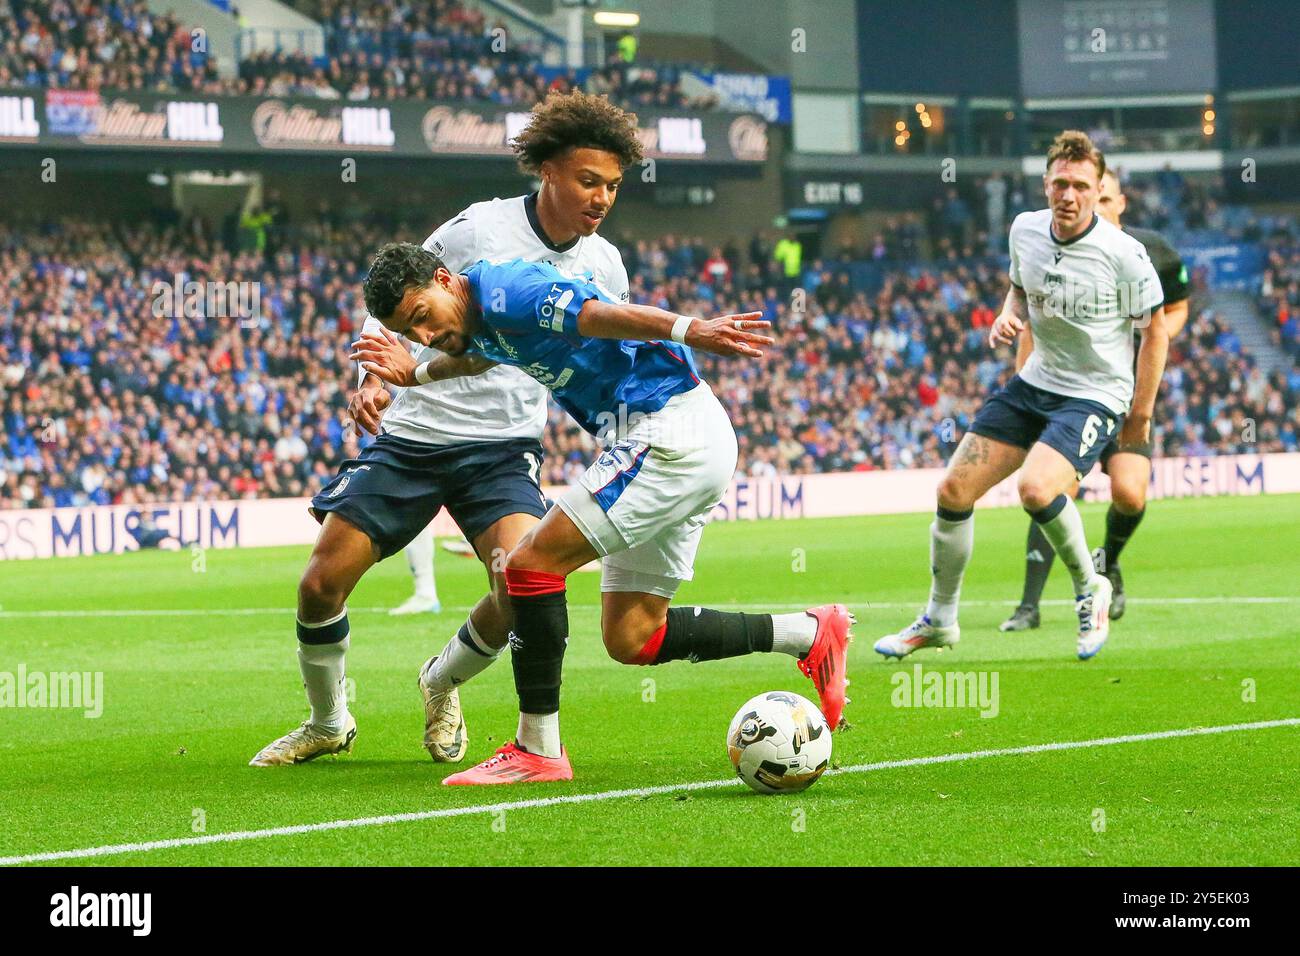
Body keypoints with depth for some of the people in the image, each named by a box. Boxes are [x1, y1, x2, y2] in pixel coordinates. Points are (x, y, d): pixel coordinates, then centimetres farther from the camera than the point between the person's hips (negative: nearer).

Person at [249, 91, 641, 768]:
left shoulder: (602, 267, 2)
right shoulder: (479, 230, -12)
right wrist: (372, 377, -19)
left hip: (503, 449, 2)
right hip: (410, 434, -2)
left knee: (524, 580, -23)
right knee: (322, 582, -7)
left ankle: (442, 684, 9)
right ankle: (328, 723, 21)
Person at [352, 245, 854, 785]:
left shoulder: (501, 290, -14)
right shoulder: (480, 324, 15)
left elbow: (602, 314, -29)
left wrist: (690, 331, -41)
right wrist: (415, 374, 37)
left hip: (670, 431, -11)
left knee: (531, 565, -12)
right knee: (631, 639, 9)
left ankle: (538, 750, -7)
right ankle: (810, 634, 12)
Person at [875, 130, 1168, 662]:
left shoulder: (1123, 254, -18)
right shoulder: (1025, 230, -3)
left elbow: (1155, 329, -7)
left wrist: (1141, 413, -7)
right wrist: (1008, 317, -4)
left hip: (1096, 395, -6)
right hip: (1034, 382, 6)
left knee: (1036, 488, -30)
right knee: (954, 491, 1)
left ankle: (1090, 591, -3)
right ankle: (939, 619, 20)